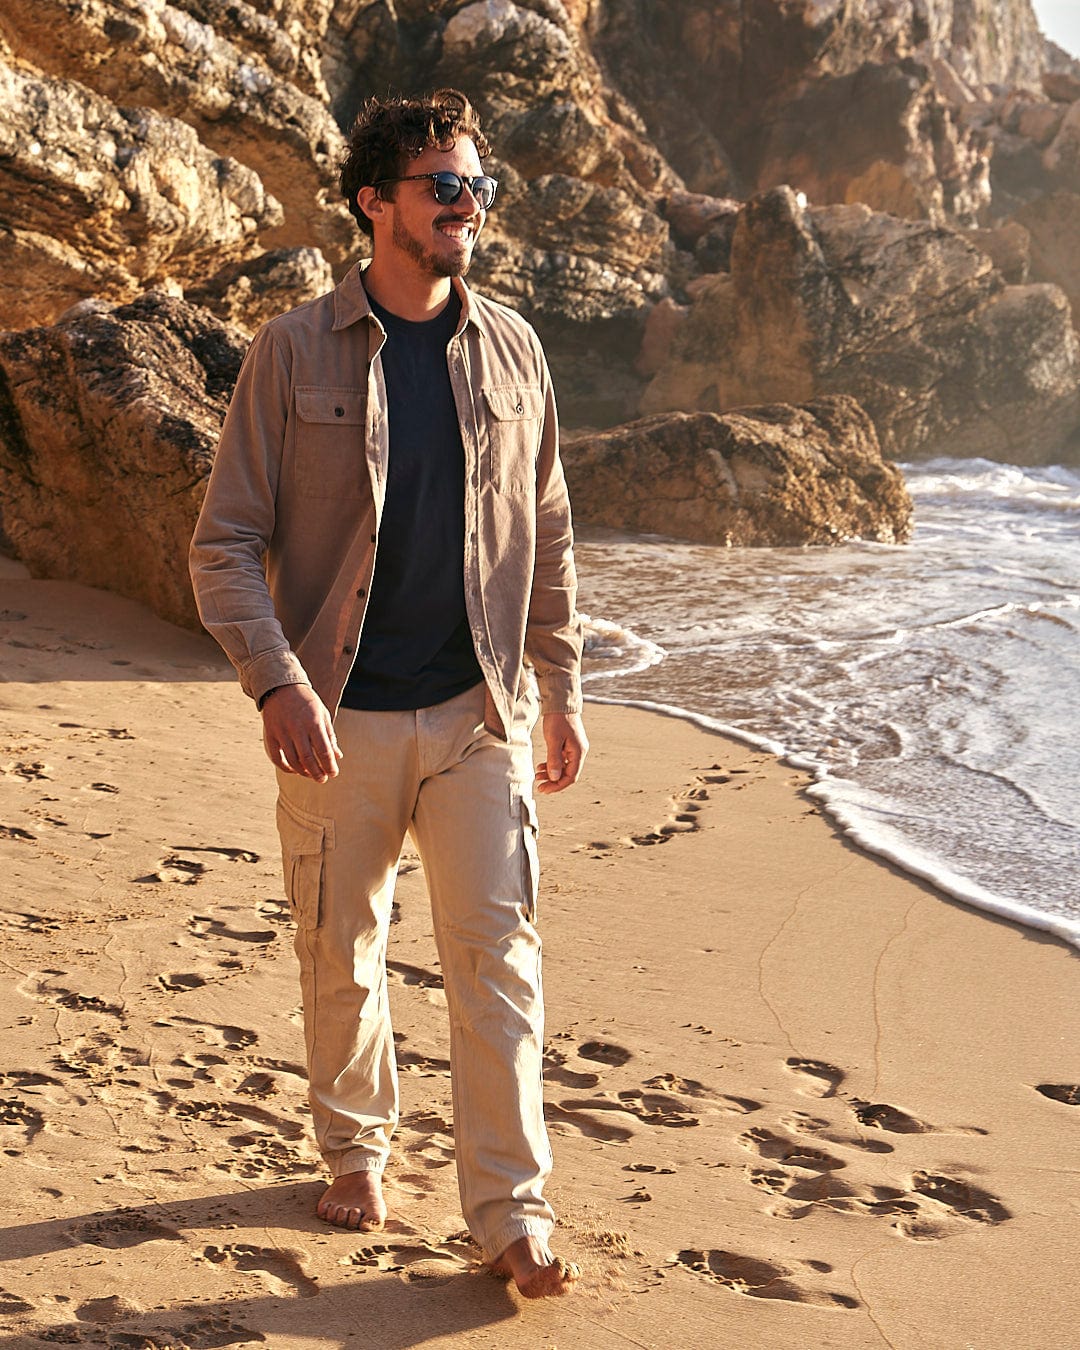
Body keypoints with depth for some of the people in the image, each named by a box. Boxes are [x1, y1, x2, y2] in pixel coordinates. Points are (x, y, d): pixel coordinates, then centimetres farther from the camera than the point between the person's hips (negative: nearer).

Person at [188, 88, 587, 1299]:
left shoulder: (509, 347, 6)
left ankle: (511, 1211, 4)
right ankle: (356, 1152, 34)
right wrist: (276, 683, -18)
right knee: (339, 953, 11)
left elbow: (546, 536, 13)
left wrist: (560, 689, 12)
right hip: (339, 717, -1)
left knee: (497, 952, -5)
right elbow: (225, 543, -5)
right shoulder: (293, 350, -3)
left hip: (476, 711, 1)